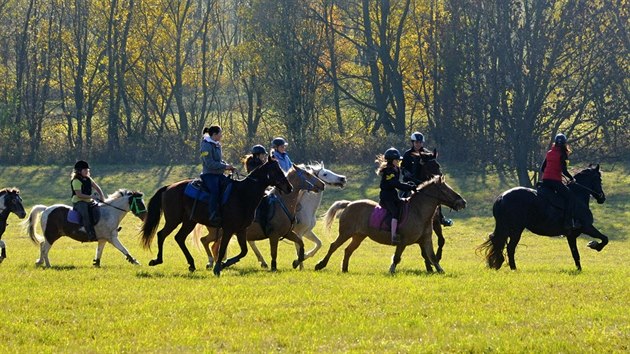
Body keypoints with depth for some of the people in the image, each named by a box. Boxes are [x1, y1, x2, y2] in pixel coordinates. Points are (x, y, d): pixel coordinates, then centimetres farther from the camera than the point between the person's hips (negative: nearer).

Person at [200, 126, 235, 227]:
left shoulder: (217, 145, 16)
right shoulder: (206, 145, -12)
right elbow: (210, 164, -19)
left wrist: (227, 166, 5)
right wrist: (225, 166, -17)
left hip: (219, 174, 9)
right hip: (209, 174, -9)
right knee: (215, 190, -32)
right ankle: (213, 217, -37)